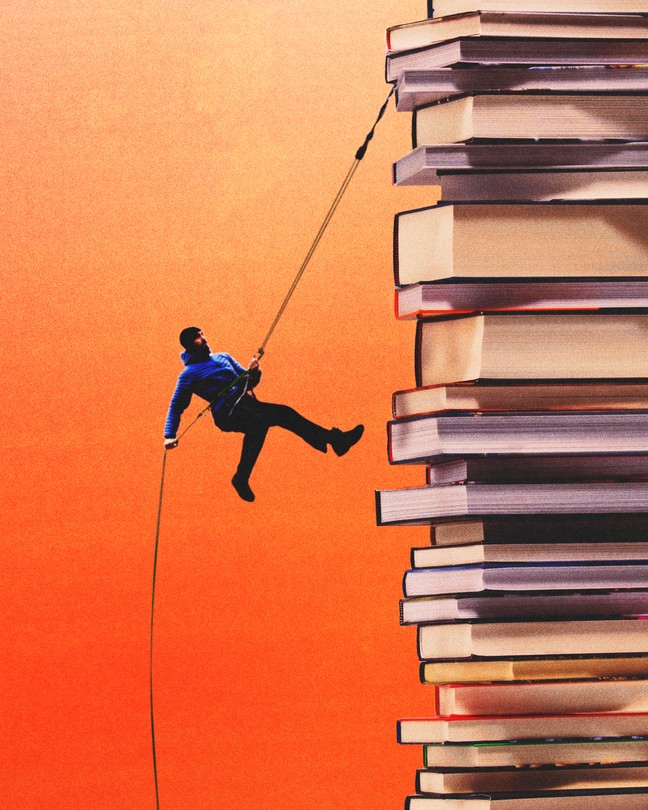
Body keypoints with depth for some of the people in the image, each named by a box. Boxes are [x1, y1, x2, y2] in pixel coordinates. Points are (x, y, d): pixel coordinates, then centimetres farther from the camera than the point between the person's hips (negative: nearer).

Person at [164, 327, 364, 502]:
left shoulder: (223, 357, 23)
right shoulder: (189, 374, 5)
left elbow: (248, 383, 26)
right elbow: (176, 407, 5)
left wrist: (253, 373, 2)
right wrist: (170, 436, -7)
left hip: (246, 402, 6)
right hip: (225, 411, -6)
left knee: (285, 414, -13)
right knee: (258, 424, -35)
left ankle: (335, 439, -19)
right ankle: (241, 479, -37)